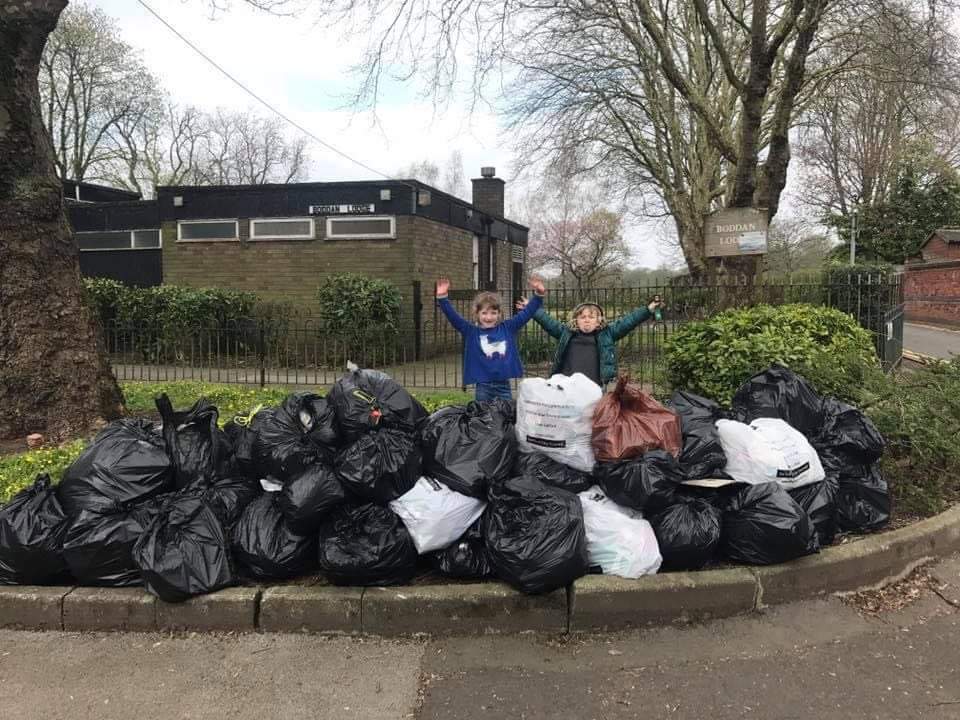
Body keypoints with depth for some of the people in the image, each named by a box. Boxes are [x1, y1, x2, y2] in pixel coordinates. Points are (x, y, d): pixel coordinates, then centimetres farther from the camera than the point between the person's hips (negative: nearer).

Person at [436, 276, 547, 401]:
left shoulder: (508, 328, 3)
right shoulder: (471, 331, -2)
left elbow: (526, 313, 3)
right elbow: (453, 316, -11)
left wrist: (538, 295, -9)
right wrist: (442, 298, -25)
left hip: (503, 385, 1)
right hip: (483, 386, -1)